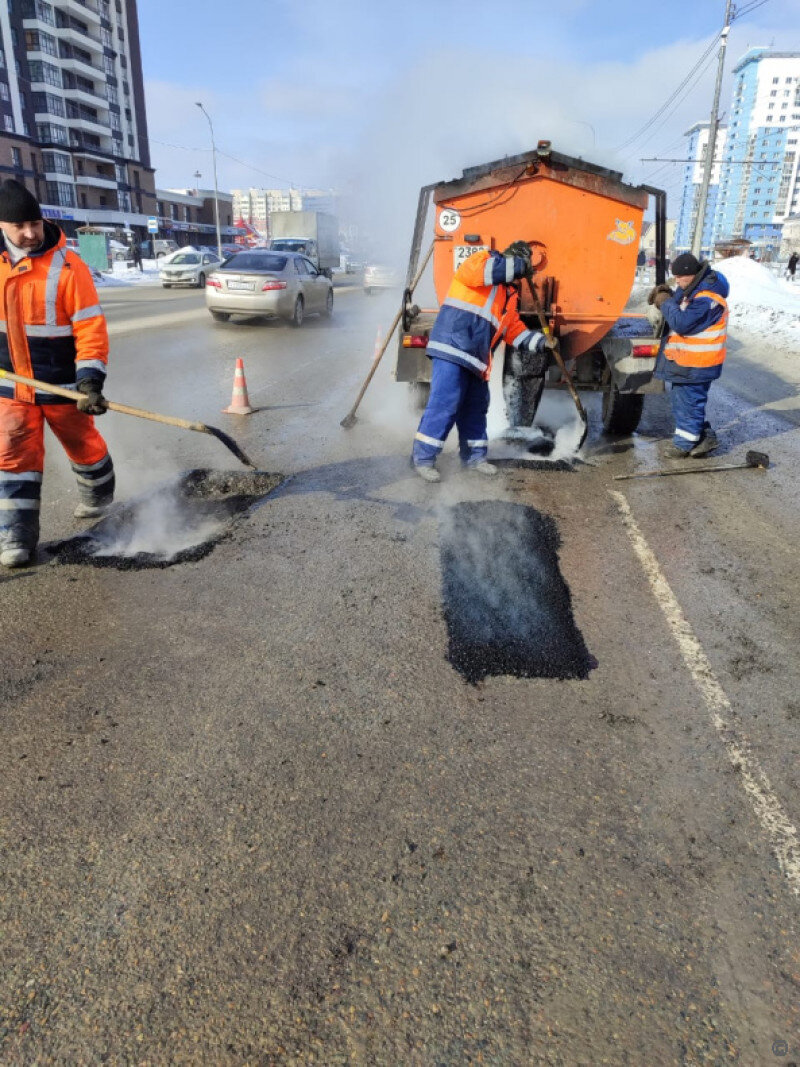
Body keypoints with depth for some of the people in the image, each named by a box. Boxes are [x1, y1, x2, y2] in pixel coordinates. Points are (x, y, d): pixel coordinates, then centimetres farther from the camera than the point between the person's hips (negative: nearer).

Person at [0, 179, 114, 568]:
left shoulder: (67, 266, -15)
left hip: (62, 385, -4)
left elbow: (91, 327, -18)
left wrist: (91, 380, -27)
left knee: (82, 445, 13)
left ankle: (98, 499, 41)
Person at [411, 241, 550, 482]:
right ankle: (422, 457, -5)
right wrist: (516, 265, -13)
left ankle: (474, 457, 26)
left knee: (476, 406, 13)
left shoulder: (510, 294, 25)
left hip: (476, 358, 9)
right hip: (452, 346, -9)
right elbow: (472, 270, -22)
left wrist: (539, 341, 12)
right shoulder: (485, 259, 2)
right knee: (444, 403, -12)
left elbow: (514, 329, 26)